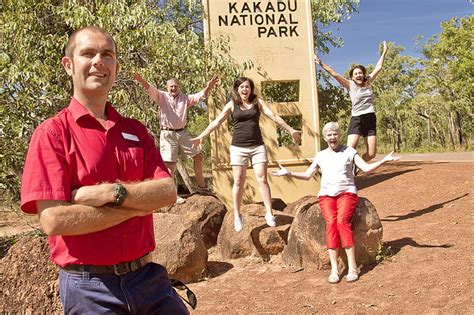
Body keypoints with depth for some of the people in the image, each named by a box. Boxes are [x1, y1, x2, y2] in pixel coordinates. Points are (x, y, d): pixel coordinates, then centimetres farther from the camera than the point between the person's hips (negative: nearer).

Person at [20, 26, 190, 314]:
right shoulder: (52, 133, -8)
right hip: (89, 287, -4)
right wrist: (137, 206, -12)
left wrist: (112, 192, -18)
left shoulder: (136, 131, 7)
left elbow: (168, 192, -3)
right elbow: (54, 220, -17)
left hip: (147, 275, 4)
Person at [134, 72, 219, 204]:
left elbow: (200, 96, 0)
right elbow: (151, 90, -16)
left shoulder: (185, 98, 11)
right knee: (169, 163, -7)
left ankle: (201, 185, 24)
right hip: (168, 134, -4)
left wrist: (208, 87, -19)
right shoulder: (162, 97, 1)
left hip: (183, 133, 5)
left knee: (198, 156, 7)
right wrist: (142, 82, -37)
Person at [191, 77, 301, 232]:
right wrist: (200, 137, -3)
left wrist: (290, 130, 2)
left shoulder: (257, 102, 6)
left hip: (257, 146, 1)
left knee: (262, 179, -4)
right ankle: (237, 216, 11)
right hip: (238, 147, 0)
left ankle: (269, 213, 0)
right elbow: (217, 121, 2)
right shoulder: (232, 105, 4)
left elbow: (274, 116, 5)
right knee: (238, 182, 2)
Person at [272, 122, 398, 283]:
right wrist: (289, 173, 5)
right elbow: (307, 175, 19)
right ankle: (334, 269, -28)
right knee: (330, 223, -25)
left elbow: (366, 168, 3)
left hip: (347, 192, -2)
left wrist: (384, 160, -11)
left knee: (342, 221, -29)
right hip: (327, 194, 2)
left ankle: (352, 267, -28)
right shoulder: (320, 156, 19)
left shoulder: (349, 151, 12)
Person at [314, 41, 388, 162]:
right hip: (356, 119, -3)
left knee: (371, 153, -1)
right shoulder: (350, 85, 3)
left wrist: (384, 52, 16)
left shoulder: (368, 83, 12)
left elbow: (378, 67, 15)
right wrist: (321, 64, -10)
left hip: (370, 118, 4)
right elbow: (334, 74, -4)